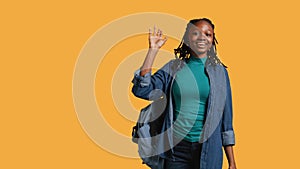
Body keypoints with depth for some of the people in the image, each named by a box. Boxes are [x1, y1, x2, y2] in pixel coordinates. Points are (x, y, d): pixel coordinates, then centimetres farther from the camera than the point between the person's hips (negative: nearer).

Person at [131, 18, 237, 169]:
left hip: (208, 149, 0)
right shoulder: (173, 68, 4)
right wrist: (153, 50, -9)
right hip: (176, 148, 0)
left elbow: (226, 118, 5)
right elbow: (141, 90, -9)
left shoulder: (219, 72, 4)